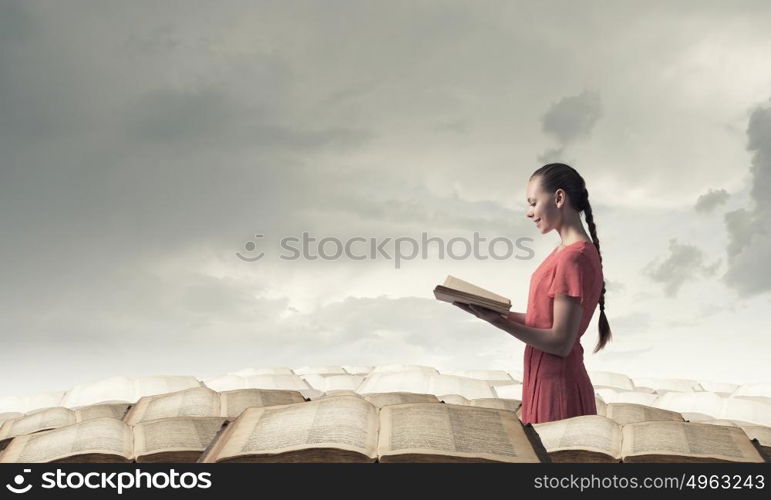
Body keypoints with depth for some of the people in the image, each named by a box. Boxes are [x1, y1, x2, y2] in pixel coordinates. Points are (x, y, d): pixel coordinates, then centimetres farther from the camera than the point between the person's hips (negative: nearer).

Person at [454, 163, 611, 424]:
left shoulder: (574, 258, -19)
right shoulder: (566, 252, 11)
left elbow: (560, 343, -20)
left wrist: (499, 322, -20)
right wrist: (496, 312, 3)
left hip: (557, 391, -9)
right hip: (545, 385, 9)